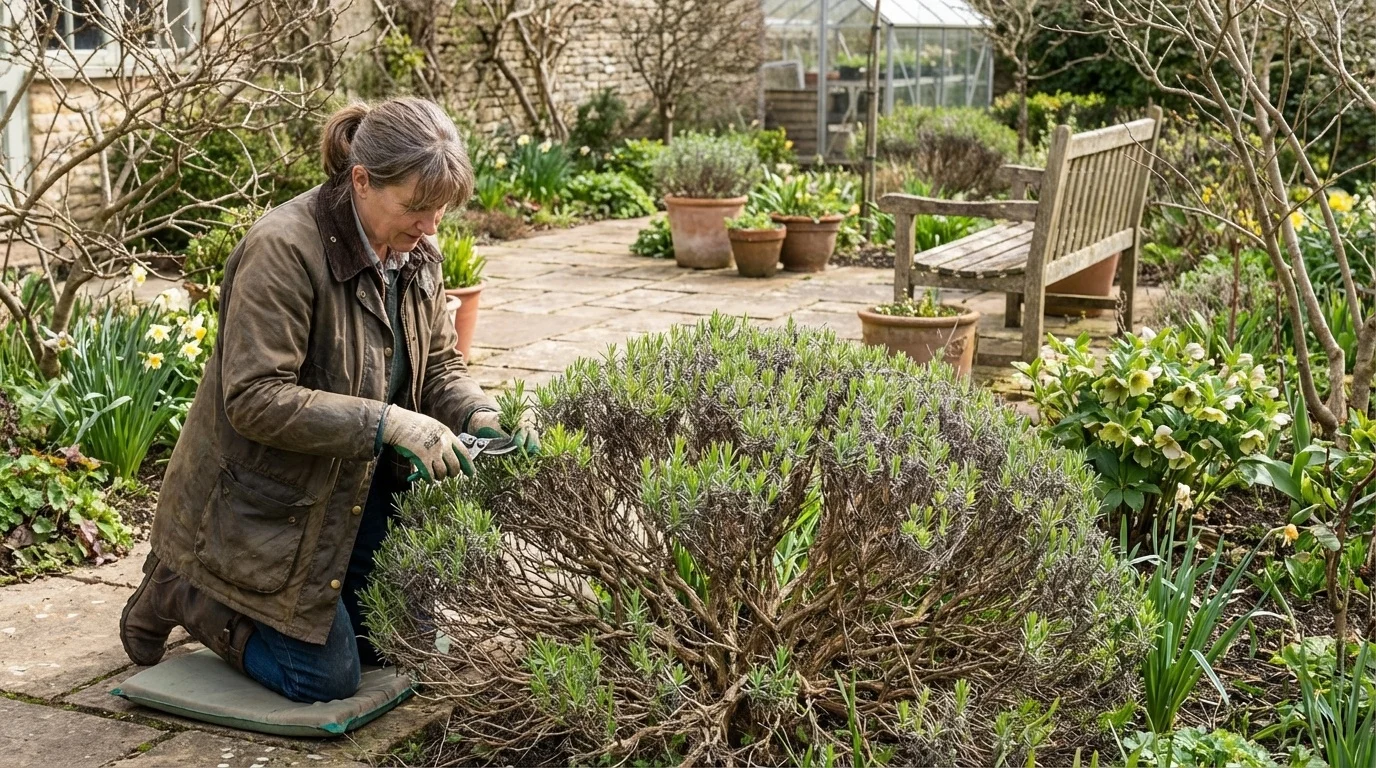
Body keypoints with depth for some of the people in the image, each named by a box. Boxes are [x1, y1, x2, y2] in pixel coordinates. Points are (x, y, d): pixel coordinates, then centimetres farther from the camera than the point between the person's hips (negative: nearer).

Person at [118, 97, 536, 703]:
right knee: (328, 678, -1)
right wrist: (386, 422, -35)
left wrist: (479, 414, -16)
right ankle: (179, 591, 18)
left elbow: (438, 363, 6)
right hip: (262, 507, -8)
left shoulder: (416, 254, -3)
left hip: (361, 493, 8)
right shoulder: (282, 250, -28)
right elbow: (255, 398, -31)